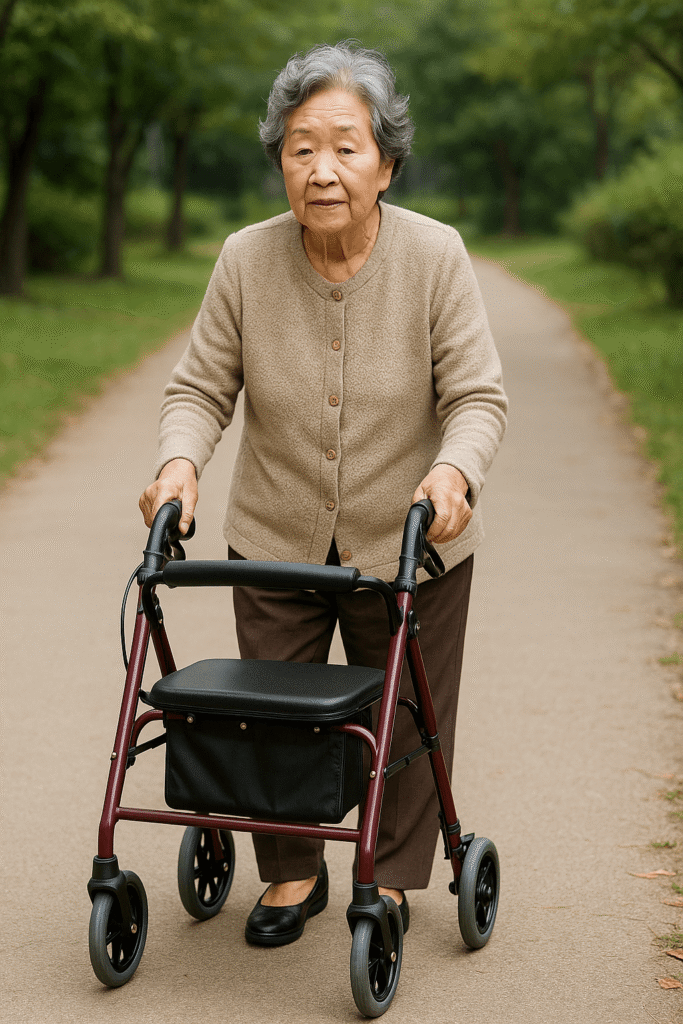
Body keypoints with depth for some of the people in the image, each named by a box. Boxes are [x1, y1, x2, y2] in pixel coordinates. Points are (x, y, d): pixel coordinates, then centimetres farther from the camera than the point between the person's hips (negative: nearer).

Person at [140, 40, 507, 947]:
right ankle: (292, 872, 31)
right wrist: (181, 461, -24)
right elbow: (202, 387, -5)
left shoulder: (436, 257, -16)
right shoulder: (247, 261, -12)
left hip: (407, 542, -1)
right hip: (276, 539, 2)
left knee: (404, 717, 11)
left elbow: (476, 397, -15)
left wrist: (453, 471, -34)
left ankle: (393, 877, 31)